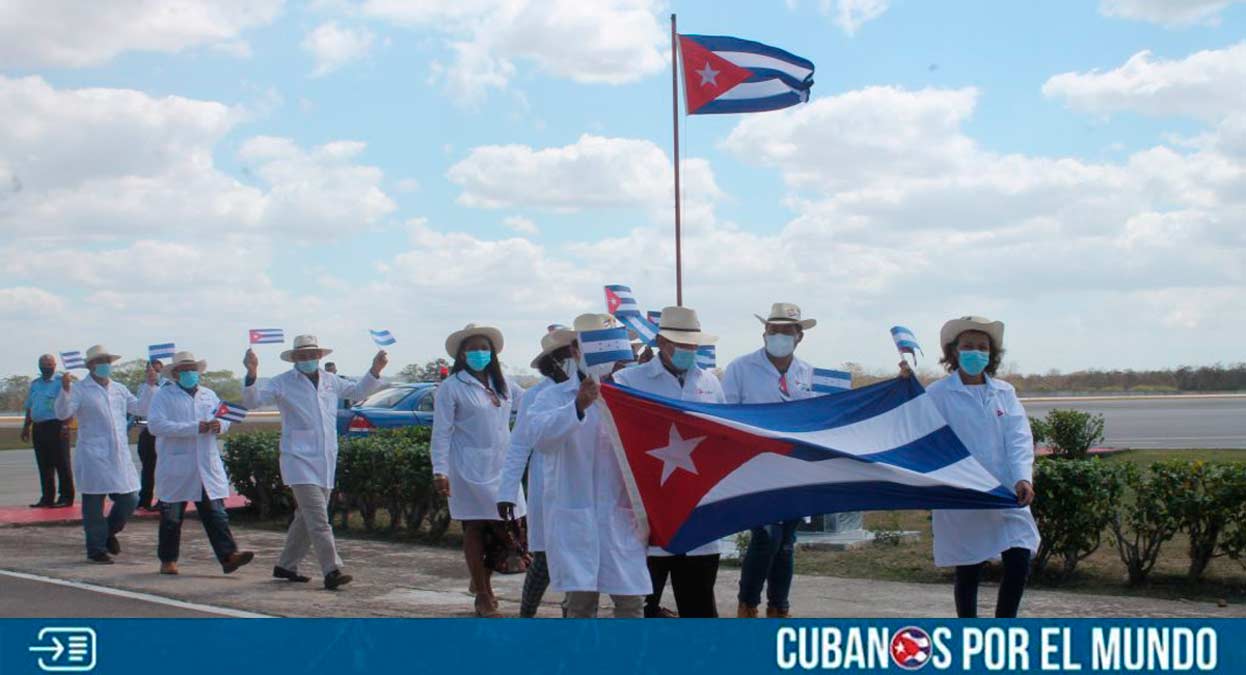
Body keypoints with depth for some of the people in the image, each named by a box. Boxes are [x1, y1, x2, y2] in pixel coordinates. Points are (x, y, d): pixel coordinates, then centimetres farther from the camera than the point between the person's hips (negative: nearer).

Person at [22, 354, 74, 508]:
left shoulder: (61, 382, -4)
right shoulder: (34, 384, 17)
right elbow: (29, 407, 22)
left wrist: (66, 424, -21)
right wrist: (26, 426, 16)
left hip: (56, 426, -7)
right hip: (38, 428, 7)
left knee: (62, 464, -4)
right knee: (44, 466, 9)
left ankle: (66, 497, 0)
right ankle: (47, 498, 14)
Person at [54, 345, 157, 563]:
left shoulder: (119, 390, 17)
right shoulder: (80, 390, -1)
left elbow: (141, 408, 18)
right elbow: (63, 413, -12)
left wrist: (150, 385, 8)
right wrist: (65, 390, -27)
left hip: (120, 457, 5)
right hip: (93, 458, -5)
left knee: (130, 500, 6)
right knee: (94, 504, 0)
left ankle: (109, 531, 31)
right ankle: (96, 549, 11)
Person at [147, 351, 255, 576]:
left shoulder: (209, 395, 17)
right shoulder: (164, 396, 0)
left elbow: (227, 420, 21)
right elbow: (155, 425, -14)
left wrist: (220, 425, -7)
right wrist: (194, 428, -19)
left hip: (208, 468, 3)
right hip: (176, 468, -3)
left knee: (216, 513, -5)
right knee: (171, 517, 6)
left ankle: (228, 556, -12)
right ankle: (168, 560, 17)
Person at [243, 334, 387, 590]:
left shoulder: (331, 381, 15)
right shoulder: (283, 383, -1)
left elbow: (358, 391, 27)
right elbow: (252, 400, -10)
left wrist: (375, 371, 12)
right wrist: (251, 375, -28)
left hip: (326, 463, 6)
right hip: (299, 461, -6)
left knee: (306, 518, 14)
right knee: (318, 519, -15)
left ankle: (286, 565, 27)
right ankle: (331, 571, -19)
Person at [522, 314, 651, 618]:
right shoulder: (555, 396, 3)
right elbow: (539, 434, -18)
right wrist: (578, 407, -32)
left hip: (622, 516, 2)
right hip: (574, 518, -2)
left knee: (631, 601, 1)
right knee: (580, 601, -2)